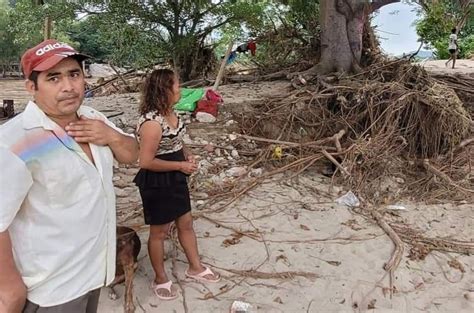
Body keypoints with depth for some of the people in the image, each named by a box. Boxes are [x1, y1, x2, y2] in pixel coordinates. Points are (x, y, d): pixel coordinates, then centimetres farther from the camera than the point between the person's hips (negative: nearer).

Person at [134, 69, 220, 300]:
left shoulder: (170, 112, 2)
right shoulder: (152, 122, -27)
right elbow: (146, 161, -27)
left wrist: (187, 155, -1)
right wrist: (181, 166, -19)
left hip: (175, 179, 9)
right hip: (156, 183, -9)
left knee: (186, 223, 20)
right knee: (159, 231, 10)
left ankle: (195, 267, 39)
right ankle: (160, 279, 31)